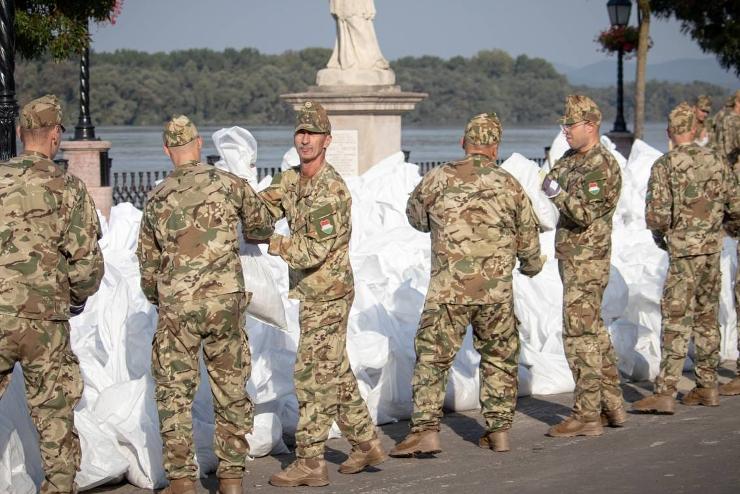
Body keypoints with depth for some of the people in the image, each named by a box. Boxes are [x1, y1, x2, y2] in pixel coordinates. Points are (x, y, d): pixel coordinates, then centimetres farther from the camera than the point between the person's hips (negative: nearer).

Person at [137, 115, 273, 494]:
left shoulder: (157, 199, 3)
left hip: (177, 307, 0)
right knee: (231, 391, 11)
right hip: (226, 302, 0)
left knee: (174, 393, 7)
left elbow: (148, 263, 11)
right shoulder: (228, 184, 0)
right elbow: (261, 224, 17)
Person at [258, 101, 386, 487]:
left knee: (313, 376, -6)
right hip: (313, 294, 9)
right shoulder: (291, 179, 8)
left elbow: (313, 251, -23)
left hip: (326, 295, -9)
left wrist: (271, 243, -19)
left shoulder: (331, 191, -20)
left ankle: (310, 463, -1)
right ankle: (366, 444, 26)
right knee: (335, 373, 16)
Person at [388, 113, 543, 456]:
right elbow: (529, 240, 11)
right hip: (497, 291, 2)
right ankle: (499, 430, 19)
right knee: (499, 358, 16)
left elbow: (415, 216, 16)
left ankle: (426, 431, -3)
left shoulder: (439, 179, -1)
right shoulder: (510, 186, 4)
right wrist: (531, 267, 31)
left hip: (448, 289, -2)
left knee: (432, 357, 3)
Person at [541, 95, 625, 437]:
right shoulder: (570, 159, 13)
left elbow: (585, 213, -22)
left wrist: (559, 194, -26)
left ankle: (587, 415, -6)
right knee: (593, 332, 14)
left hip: (586, 261, -10)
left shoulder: (601, 166, -15)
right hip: (572, 258, 10)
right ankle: (612, 406, 21)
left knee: (580, 333, -9)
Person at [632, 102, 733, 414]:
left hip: (684, 251, -5)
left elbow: (657, 214, -14)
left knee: (677, 320, -7)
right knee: (706, 318, 14)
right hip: (713, 248, 5)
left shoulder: (665, 166, -10)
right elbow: (731, 203, 11)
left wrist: (658, 235, 5)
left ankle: (665, 393, -11)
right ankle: (707, 386, 20)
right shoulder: (715, 161, 5)